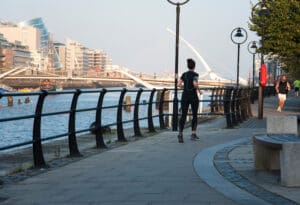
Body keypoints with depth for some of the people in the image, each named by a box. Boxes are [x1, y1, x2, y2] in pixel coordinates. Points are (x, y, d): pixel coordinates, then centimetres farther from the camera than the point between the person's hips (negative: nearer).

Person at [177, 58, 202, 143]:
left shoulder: (184, 74, 8)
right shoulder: (195, 74, -6)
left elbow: (179, 84, 3)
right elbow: (195, 84, -22)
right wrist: (199, 90, -4)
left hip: (184, 96, 3)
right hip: (193, 96, -3)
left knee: (183, 116, -5)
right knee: (194, 115, 15)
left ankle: (180, 133, -25)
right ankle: (193, 134, 14)